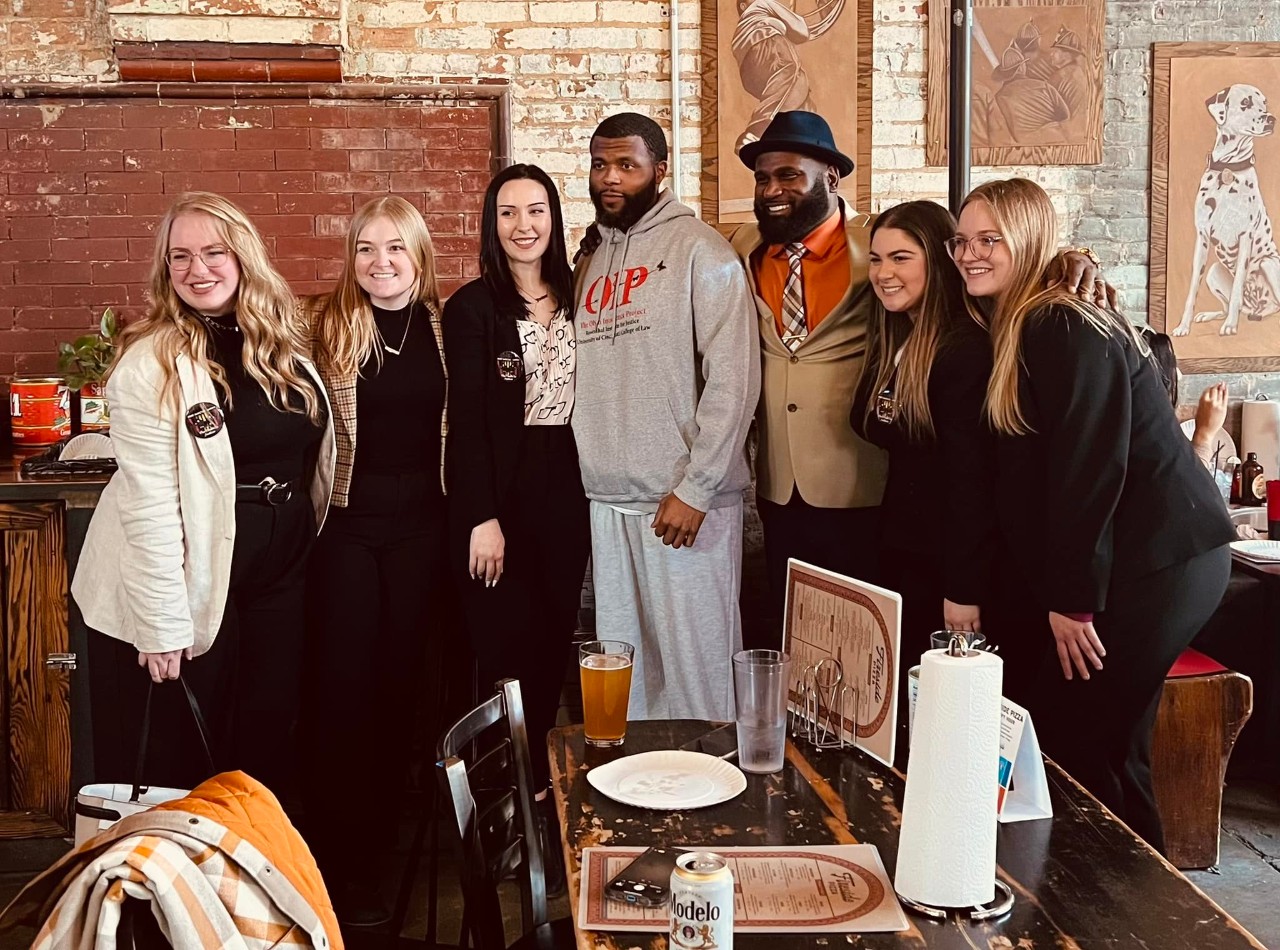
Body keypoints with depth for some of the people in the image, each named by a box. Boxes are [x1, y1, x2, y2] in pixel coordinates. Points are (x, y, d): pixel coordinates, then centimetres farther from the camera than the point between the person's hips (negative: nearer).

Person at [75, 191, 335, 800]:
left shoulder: (279, 342, 4)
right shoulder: (151, 362, -15)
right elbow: (148, 500, -18)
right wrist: (163, 624, -19)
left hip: (281, 569, 6)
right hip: (193, 583, -6)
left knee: (269, 737, 17)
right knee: (179, 760, 9)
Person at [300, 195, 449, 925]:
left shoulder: (444, 326, 4)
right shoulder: (330, 325, -4)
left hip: (421, 523, 2)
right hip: (348, 522, -2)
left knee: (404, 671, 10)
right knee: (343, 678, 2)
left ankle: (387, 827, 29)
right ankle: (340, 854, 14)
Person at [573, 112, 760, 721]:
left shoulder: (700, 251, -4)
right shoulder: (590, 263, 16)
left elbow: (733, 379, -11)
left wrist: (694, 489, -15)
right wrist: (583, 472, 9)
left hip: (686, 500, -6)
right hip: (606, 500, 6)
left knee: (695, 662, -1)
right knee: (621, 662, 13)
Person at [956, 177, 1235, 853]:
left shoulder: (1067, 328, -14)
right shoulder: (1014, 329, 15)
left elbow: (1091, 465, -20)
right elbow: (1024, 473, 15)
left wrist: (1072, 598, -18)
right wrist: (1052, 592, 10)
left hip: (1154, 562, -9)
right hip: (1143, 560, 9)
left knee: (1078, 744, -6)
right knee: (1107, 747, 13)